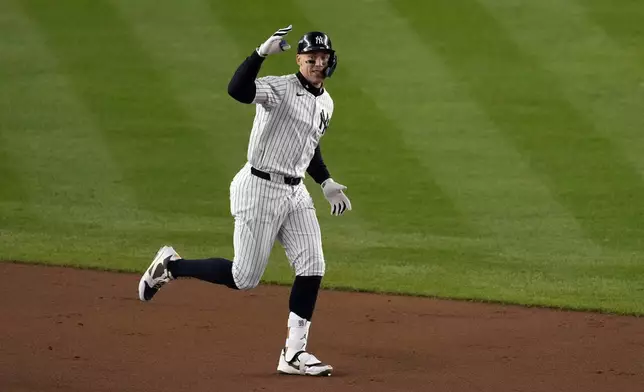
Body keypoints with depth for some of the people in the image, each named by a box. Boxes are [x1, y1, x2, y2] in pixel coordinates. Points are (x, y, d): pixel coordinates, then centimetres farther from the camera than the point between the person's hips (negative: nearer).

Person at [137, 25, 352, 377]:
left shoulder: (325, 103, 11)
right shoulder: (279, 89, -15)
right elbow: (237, 89, -35)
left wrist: (326, 183, 15)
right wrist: (263, 51, -44)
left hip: (295, 193, 8)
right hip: (259, 189, -8)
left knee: (312, 268, -3)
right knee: (244, 278, -4)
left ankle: (294, 353, 4)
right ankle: (170, 265, 17)